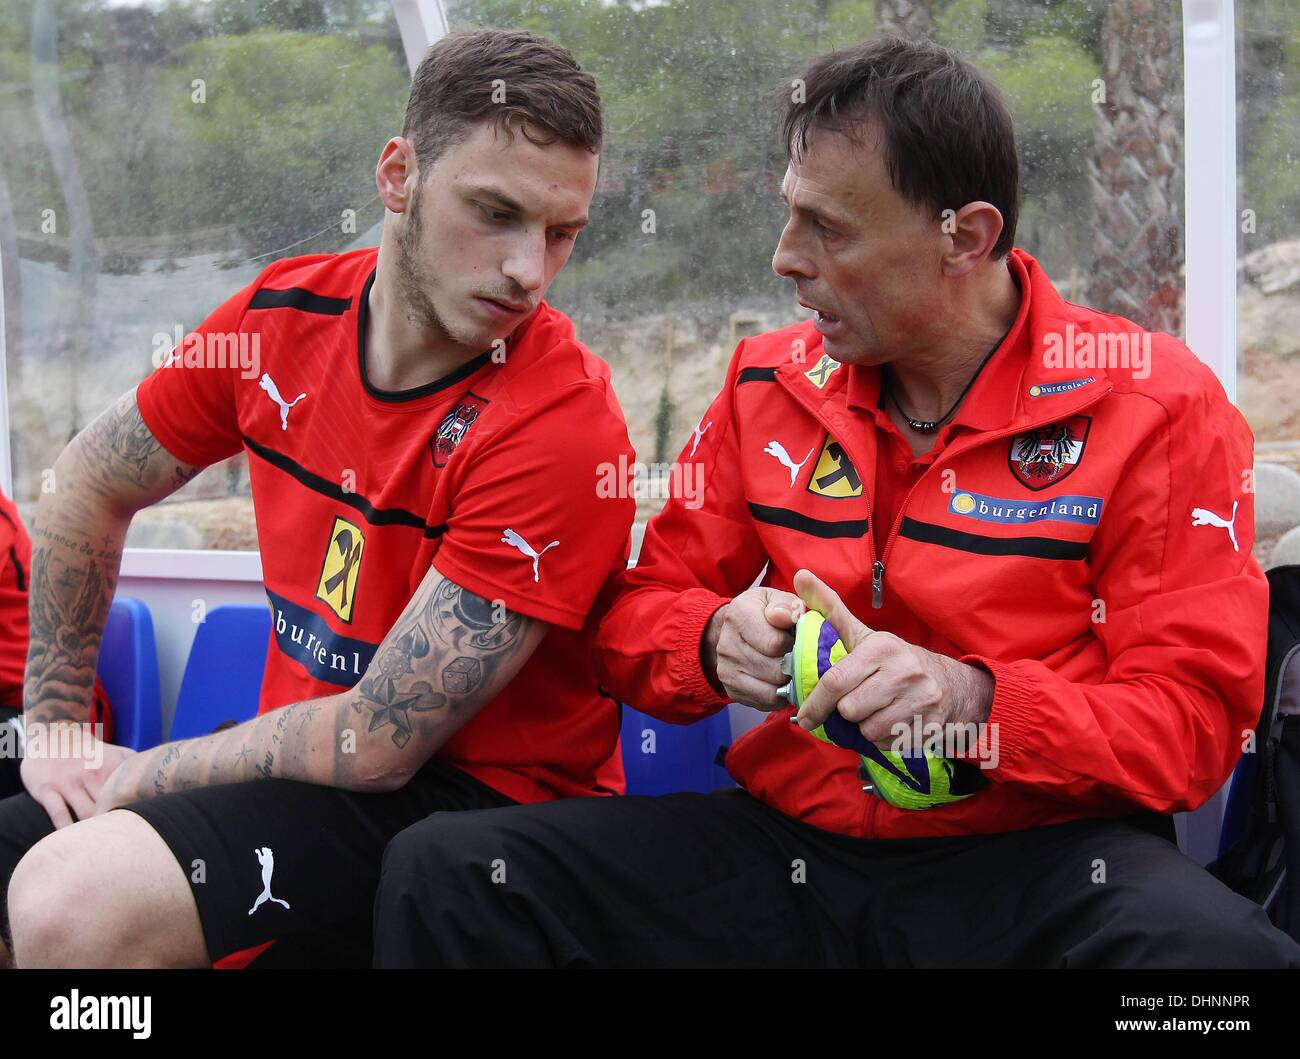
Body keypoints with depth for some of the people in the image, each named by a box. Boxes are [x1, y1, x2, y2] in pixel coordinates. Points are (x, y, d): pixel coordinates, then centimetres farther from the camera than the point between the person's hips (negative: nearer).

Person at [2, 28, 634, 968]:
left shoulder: (560, 426, -22)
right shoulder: (286, 313, -2)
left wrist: (137, 775, -7)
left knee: (76, 901, -27)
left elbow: (375, 743, -20)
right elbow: (93, 482, 15)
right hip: (304, 753, 6)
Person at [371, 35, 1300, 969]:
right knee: (443, 868, -16)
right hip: (794, 839, 3)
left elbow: (1196, 718, -8)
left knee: (1211, 942, -37)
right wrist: (718, 642, -12)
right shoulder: (771, 384, 7)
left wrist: (977, 703, -24)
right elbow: (638, 613, 12)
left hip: (1036, 850, -2)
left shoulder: (1152, 408, -5)